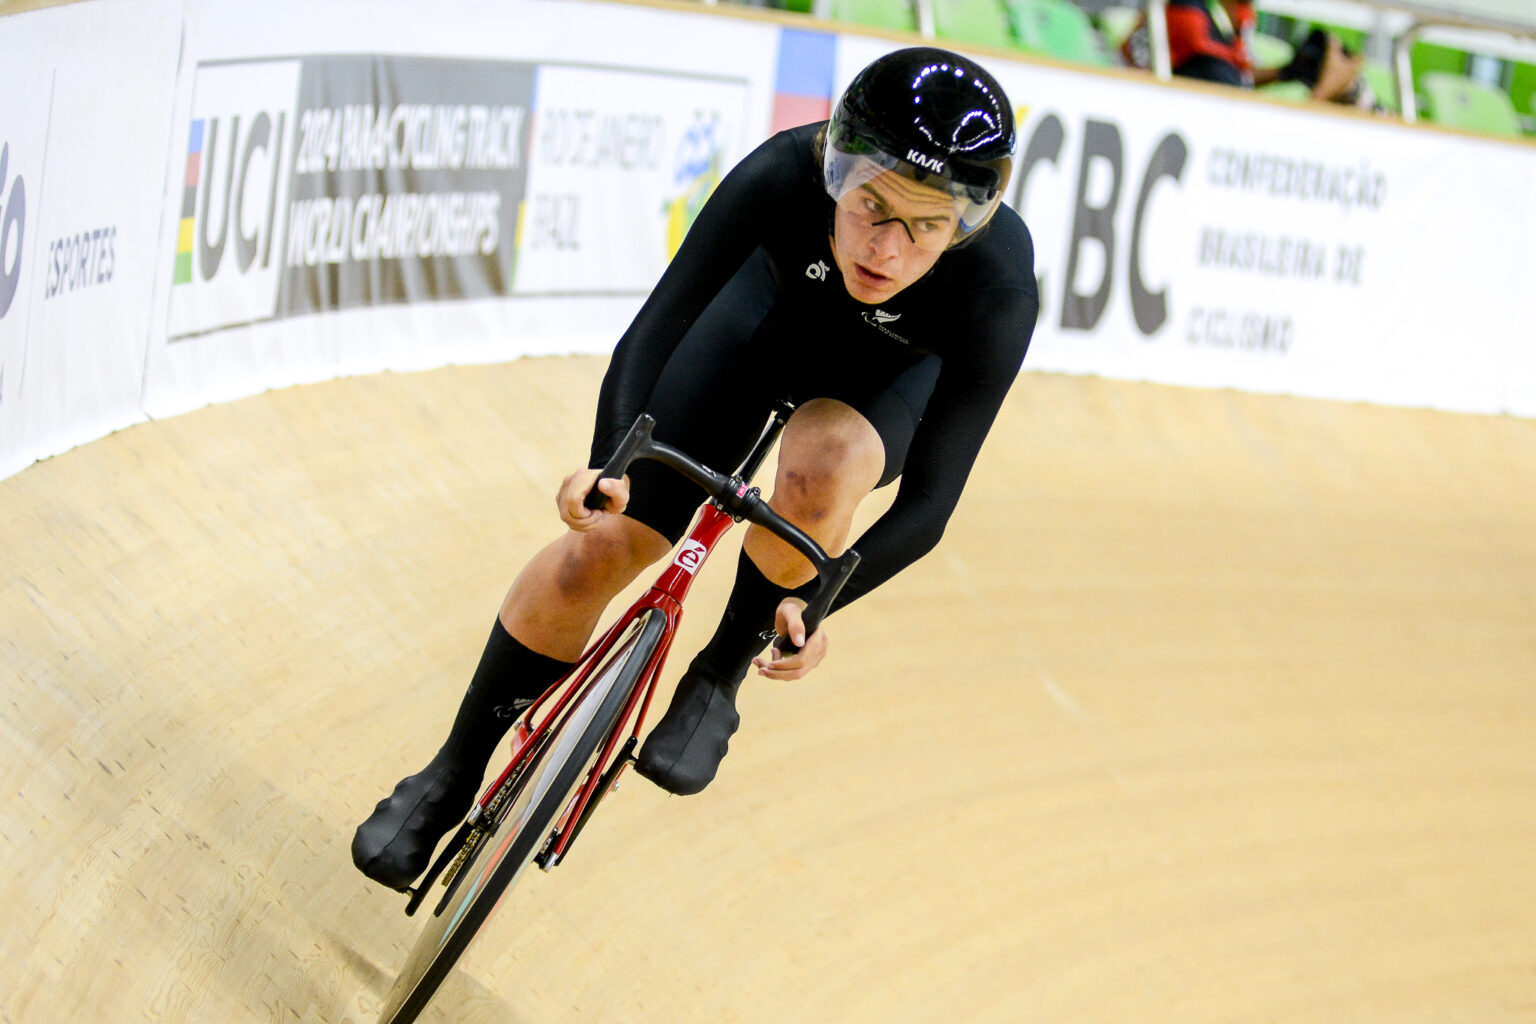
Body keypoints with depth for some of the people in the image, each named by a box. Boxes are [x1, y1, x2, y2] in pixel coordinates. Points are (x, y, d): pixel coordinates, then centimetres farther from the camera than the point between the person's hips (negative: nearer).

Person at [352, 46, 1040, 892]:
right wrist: (607, 465, -45)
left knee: (825, 467, -35)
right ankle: (453, 775, 11)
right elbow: (654, 331, -30)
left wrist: (811, 605, -39)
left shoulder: (997, 292, -39)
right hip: (772, 308, 1)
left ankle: (722, 674, -9)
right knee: (603, 542, -8)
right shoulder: (781, 177, -38)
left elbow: (927, 505, -30)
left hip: (892, 376, -1)